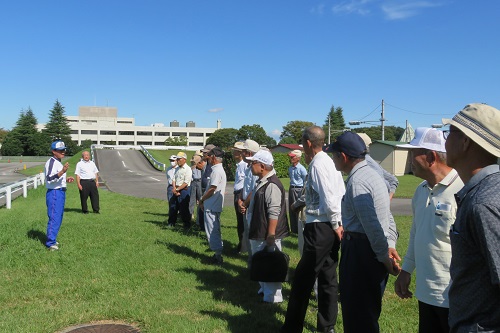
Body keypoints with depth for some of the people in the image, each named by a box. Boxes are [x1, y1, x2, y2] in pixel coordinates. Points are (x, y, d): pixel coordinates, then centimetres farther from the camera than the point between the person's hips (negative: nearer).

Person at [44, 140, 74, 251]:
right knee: (54, 218, -9)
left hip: (61, 192, 10)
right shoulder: (51, 162, -14)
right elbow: (49, 179, -26)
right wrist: (62, 172, -37)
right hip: (54, 193, -10)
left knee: (58, 218, 17)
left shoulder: (58, 163, 17)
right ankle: (50, 243, -3)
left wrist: (66, 179, 10)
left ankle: (52, 240, 28)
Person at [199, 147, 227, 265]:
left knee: (212, 231, -4)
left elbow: (212, 189, -21)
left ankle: (218, 256, 1)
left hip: (211, 206, -11)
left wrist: (202, 200, -7)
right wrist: (204, 200, 14)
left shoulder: (216, 171, -18)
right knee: (215, 230, 17)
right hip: (215, 205, 11)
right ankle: (218, 254, 25)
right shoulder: (220, 170, 15)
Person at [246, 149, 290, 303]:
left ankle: (273, 297, 11)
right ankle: (264, 290, 38)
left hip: (267, 235, -11)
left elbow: (274, 213, -25)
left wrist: (270, 236, -25)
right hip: (259, 233, 11)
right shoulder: (262, 182, 11)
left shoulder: (272, 185, -22)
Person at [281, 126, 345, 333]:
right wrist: (337, 224, 12)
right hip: (330, 227, 9)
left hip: (319, 229, -9)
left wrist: (335, 224, -10)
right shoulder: (328, 161, 11)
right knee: (327, 277, 16)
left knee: (303, 278, 1)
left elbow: (330, 199, -20)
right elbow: (340, 194, 11)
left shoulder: (317, 164, -15)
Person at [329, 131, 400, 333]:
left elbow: (373, 227, -22)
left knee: (359, 316, 5)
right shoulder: (369, 173, 11)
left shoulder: (357, 182, -21)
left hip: (361, 251, -10)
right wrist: (387, 251, 13)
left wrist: (385, 258, -13)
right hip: (368, 248, 10)